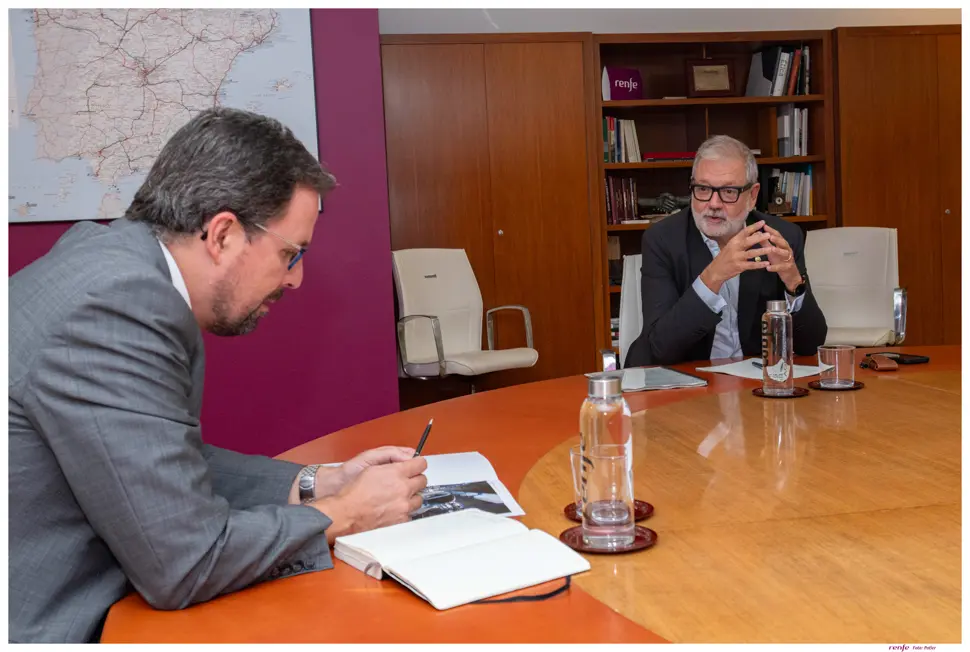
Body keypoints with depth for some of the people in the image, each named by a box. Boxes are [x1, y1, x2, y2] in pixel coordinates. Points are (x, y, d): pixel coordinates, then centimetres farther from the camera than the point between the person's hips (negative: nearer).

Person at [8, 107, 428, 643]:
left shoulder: (110, 257, 2)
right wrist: (344, 514, -10)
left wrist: (314, 484, 4)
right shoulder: (116, 306, -26)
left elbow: (171, 464, 11)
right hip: (38, 627, -8)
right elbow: (184, 565, -23)